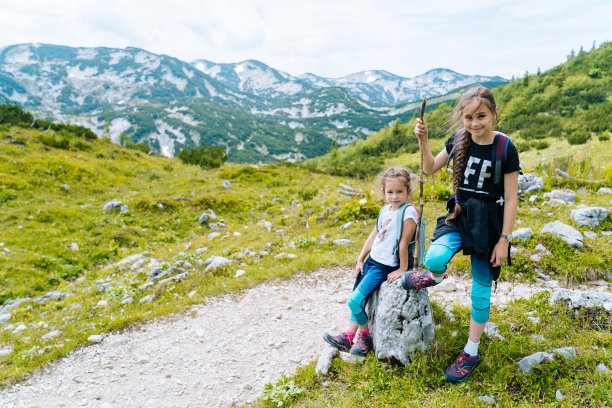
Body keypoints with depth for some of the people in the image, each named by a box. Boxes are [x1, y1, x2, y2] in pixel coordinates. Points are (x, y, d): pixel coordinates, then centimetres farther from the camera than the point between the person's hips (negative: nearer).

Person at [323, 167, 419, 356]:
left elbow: (404, 242, -16)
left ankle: (365, 335, 12)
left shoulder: (408, 212, -17)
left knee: (354, 300, -10)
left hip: (385, 267, -8)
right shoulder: (385, 209, 8)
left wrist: (402, 269, -13)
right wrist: (360, 259, 14)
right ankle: (349, 336, 22)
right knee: (358, 300, 11)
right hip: (371, 261, 8)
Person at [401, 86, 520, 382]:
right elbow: (430, 169, 12)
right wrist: (423, 140, -5)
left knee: (481, 288, 7)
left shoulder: (505, 147, -13)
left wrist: (504, 240, -10)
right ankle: (435, 276, 14)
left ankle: (471, 352, 25)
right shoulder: (458, 140, -2)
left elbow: (510, 199, -9)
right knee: (435, 258, -27)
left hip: (488, 222, -2)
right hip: (459, 216, 2)